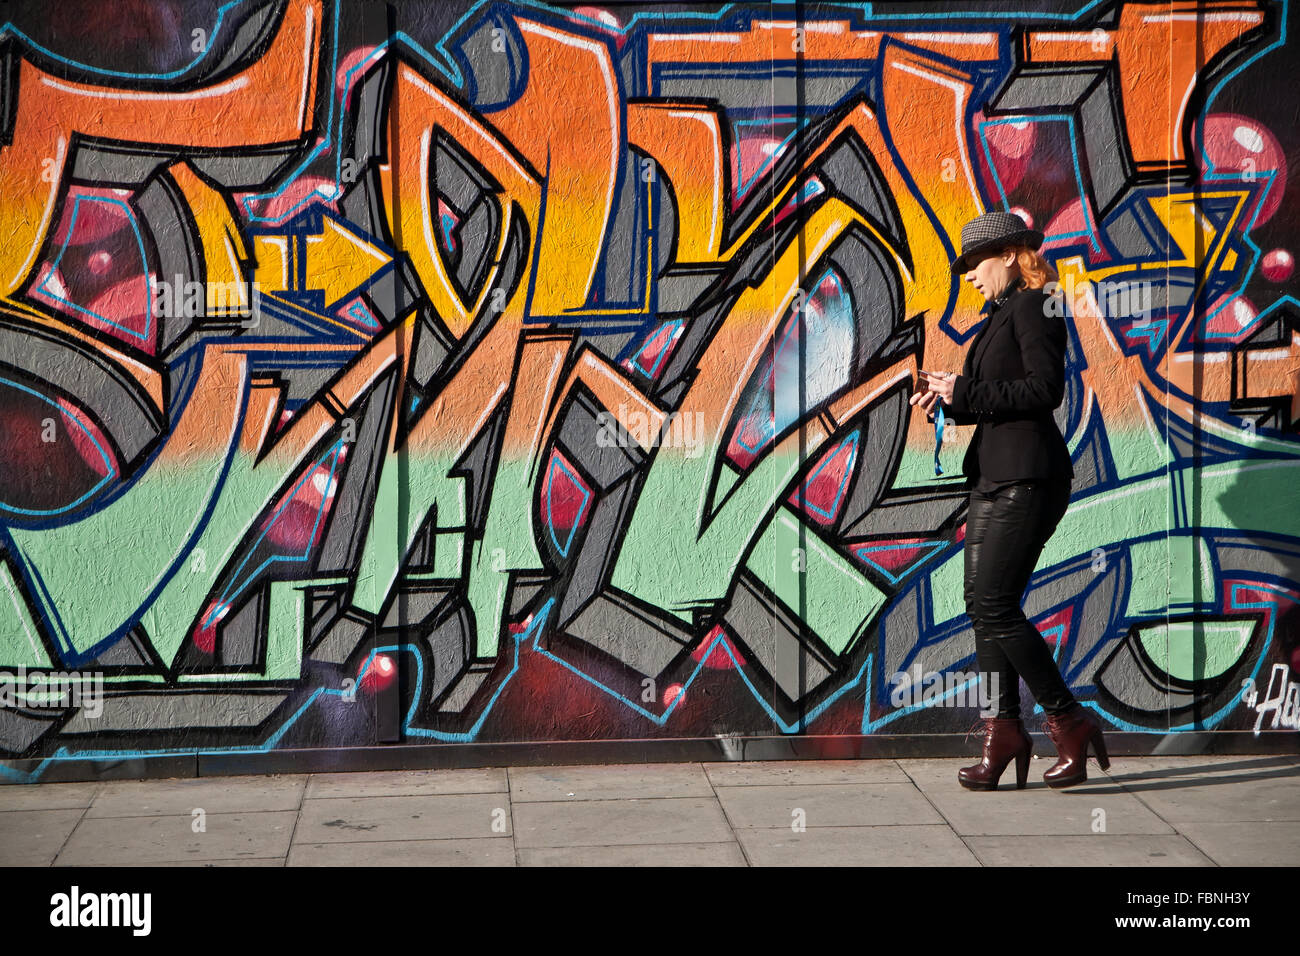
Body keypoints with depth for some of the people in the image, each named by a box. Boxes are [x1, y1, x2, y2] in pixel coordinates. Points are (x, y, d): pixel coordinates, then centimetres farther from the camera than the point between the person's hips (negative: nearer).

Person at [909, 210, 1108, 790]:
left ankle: (1070, 722, -2)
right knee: (983, 603, 5)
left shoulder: (1033, 307, -8)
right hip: (995, 475, 10)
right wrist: (948, 400, 6)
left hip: (1027, 475, -10)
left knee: (995, 606, -12)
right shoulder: (1002, 314, 19)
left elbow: (1045, 388, -19)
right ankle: (1003, 732, 8)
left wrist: (965, 393, -16)